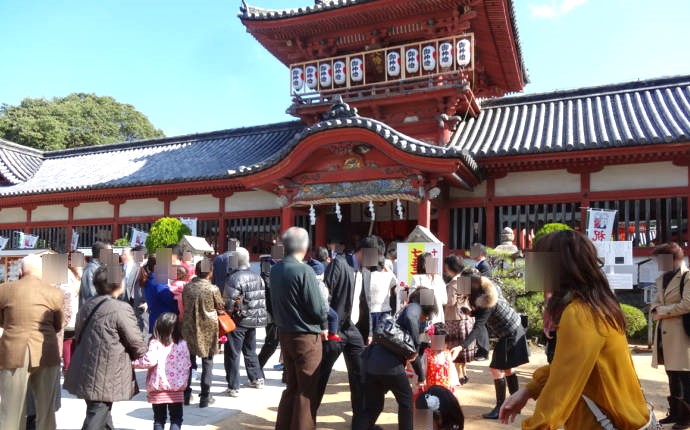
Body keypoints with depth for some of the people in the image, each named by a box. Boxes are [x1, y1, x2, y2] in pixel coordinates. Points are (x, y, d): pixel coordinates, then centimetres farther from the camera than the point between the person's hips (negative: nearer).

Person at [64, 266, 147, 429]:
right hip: (104, 378, -8)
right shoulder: (121, 309, -17)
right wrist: (145, 358, 8)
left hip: (86, 373, 8)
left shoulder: (87, 306, 8)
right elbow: (136, 342, -11)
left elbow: (78, 336, 17)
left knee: (103, 416, 22)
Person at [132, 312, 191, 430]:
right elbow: (187, 364, 6)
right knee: (176, 418, 11)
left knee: (159, 419, 14)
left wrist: (132, 363, -9)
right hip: (177, 388, 1)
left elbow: (150, 360, -22)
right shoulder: (182, 343, 1)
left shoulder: (155, 343, -9)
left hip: (158, 388, -1)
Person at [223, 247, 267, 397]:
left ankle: (233, 387, 7)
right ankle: (257, 379, 31)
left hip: (238, 321, -7)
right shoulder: (257, 277, 4)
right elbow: (262, 298, 8)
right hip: (254, 321, 7)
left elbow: (229, 304, -18)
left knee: (233, 354, 3)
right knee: (250, 351, 22)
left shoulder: (234, 278, -18)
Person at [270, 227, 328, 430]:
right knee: (307, 391, 6)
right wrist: (323, 326, -2)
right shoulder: (304, 271, -20)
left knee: (292, 386, 20)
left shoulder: (275, 270, 3)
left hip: (285, 334, 7)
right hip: (306, 337, -7)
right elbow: (317, 307, -19)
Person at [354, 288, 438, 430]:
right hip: (389, 364, -8)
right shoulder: (415, 307, 6)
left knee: (373, 406, 19)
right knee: (406, 398, 17)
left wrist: (420, 374, 43)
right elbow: (410, 319, -17)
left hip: (371, 362, 8)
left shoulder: (404, 310, 31)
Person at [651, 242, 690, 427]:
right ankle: (675, 412, 25)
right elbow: (656, 301, 18)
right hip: (664, 332, 8)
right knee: (672, 375, 15)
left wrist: (662, 312, -10)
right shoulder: (661, 279, 16)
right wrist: (656, 310, -5)